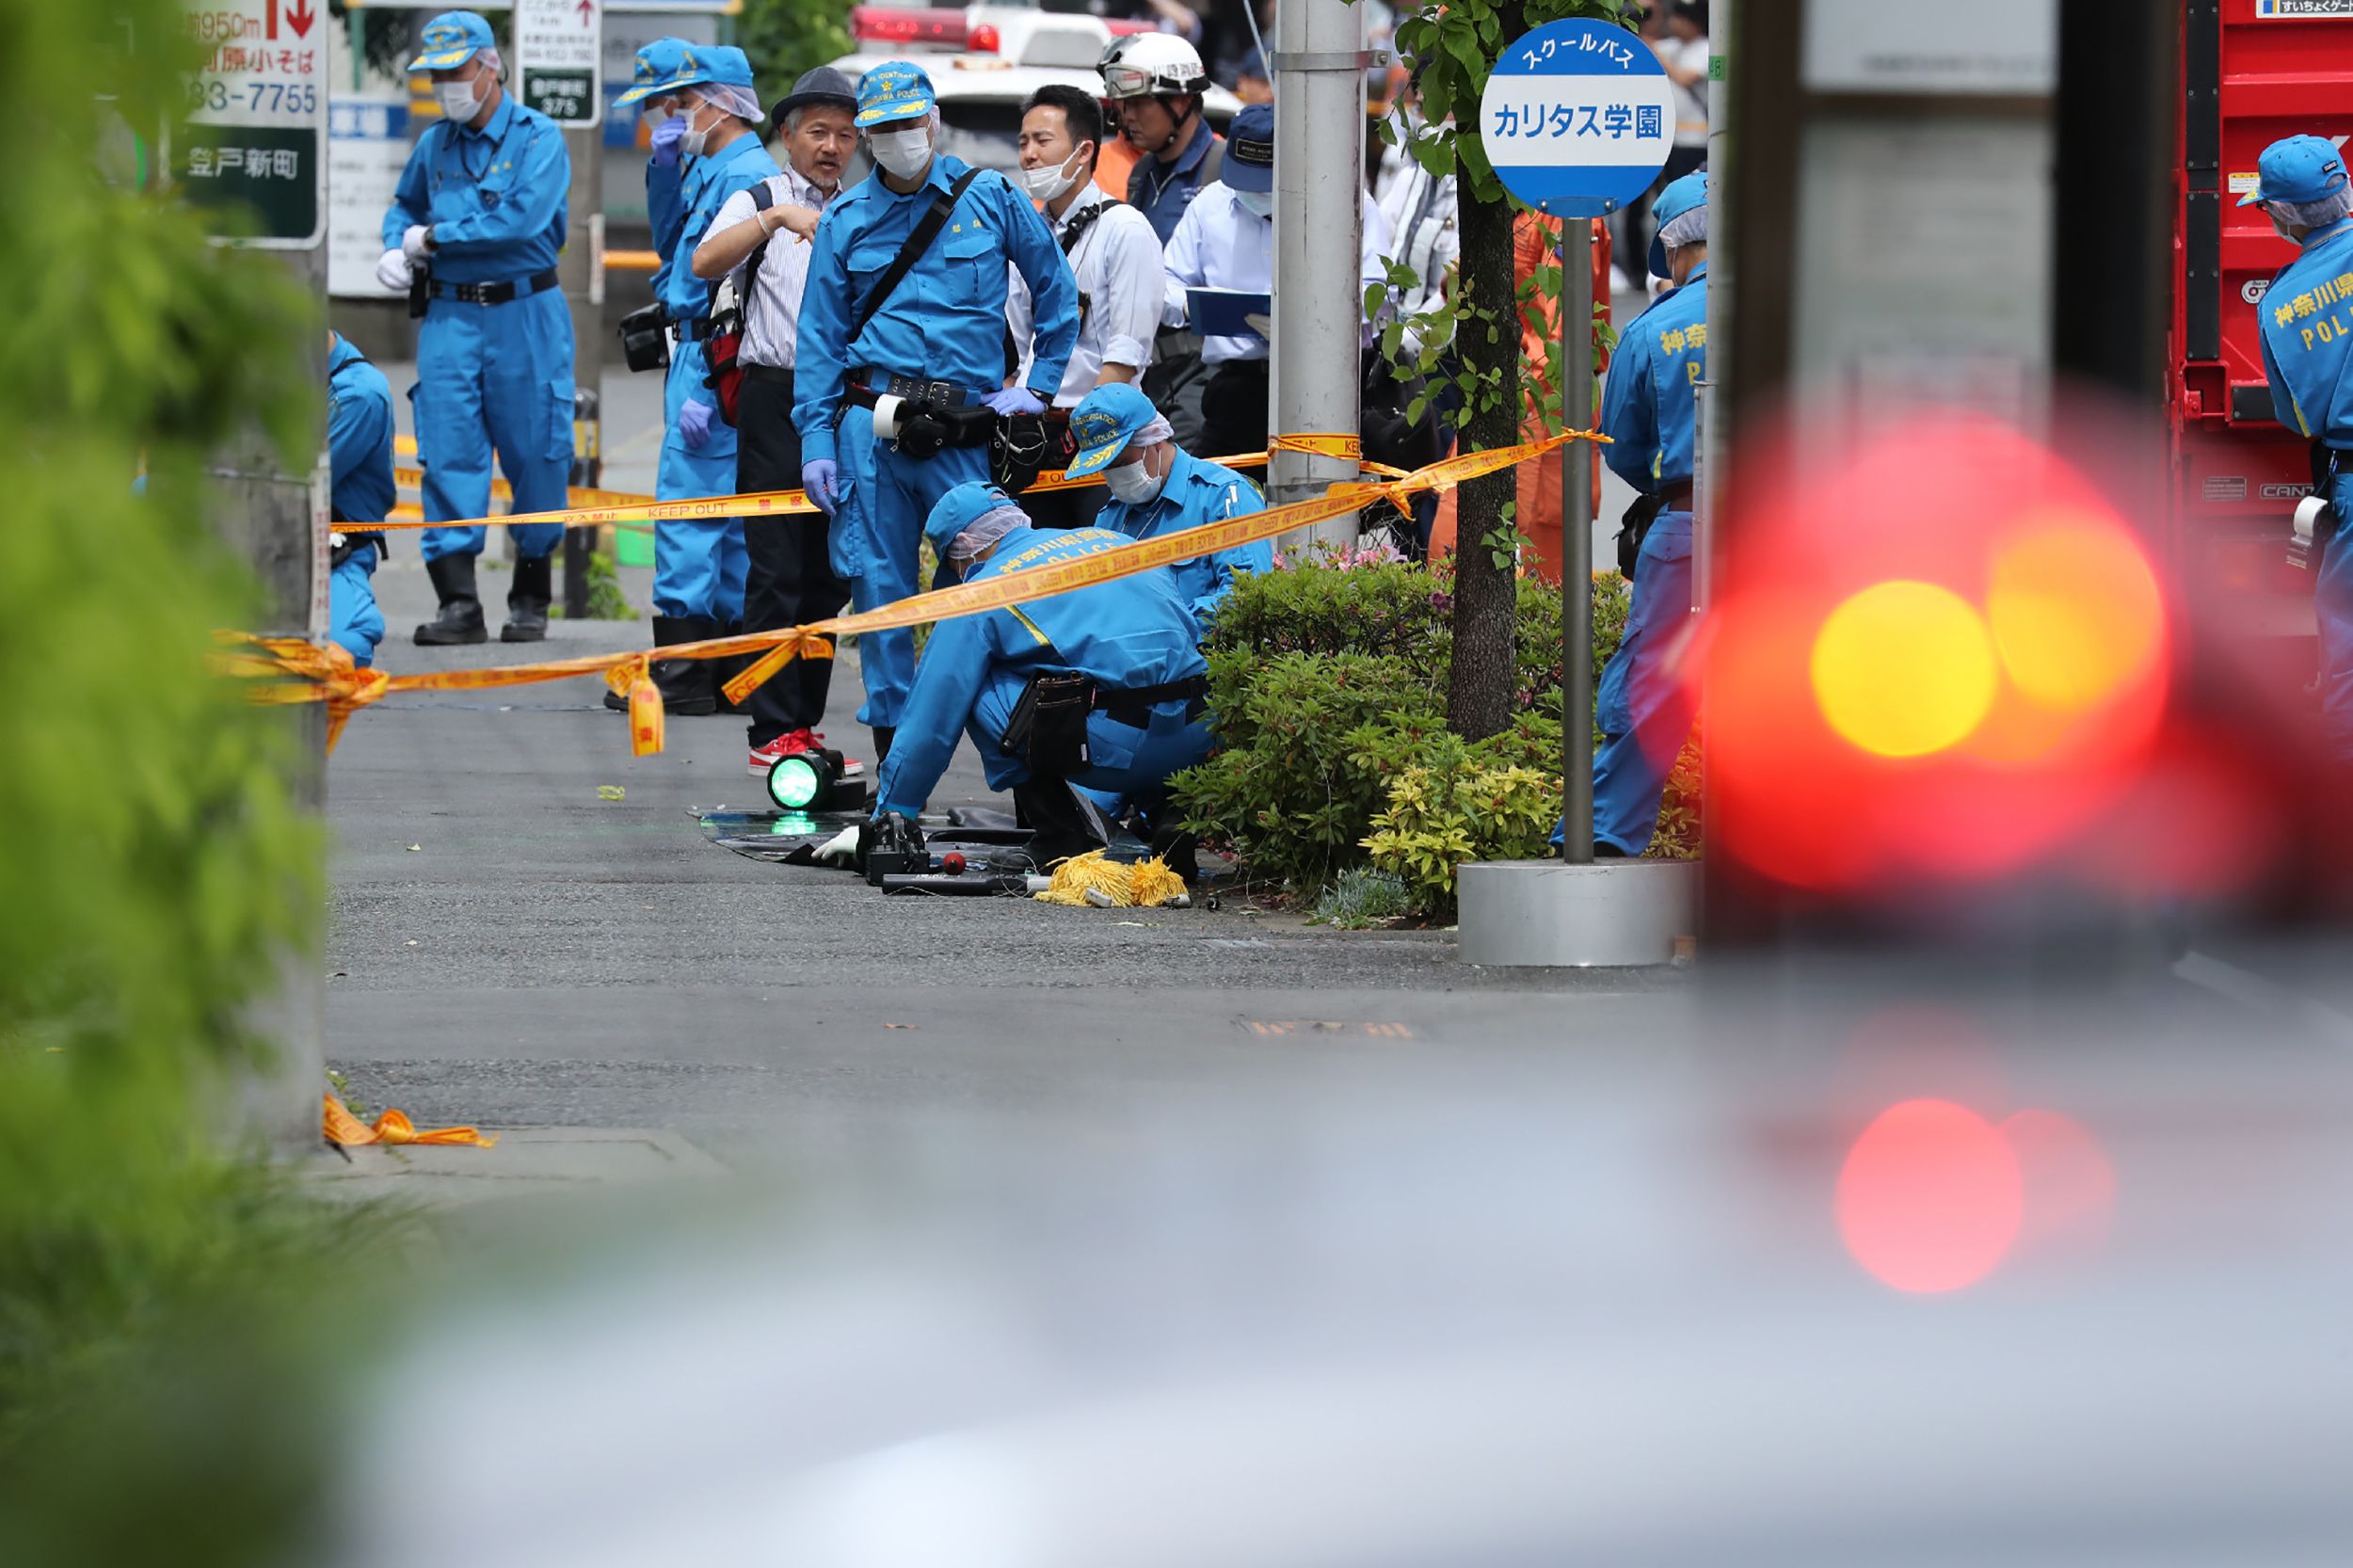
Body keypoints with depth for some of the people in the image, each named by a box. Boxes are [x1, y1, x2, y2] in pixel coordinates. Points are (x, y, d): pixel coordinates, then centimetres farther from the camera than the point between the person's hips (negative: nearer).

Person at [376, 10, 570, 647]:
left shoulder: (537, 137, -5)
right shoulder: (435, 144, 12)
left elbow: (522, 219, -19)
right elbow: (406, 205, 29)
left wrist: (436, 236, -12)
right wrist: (397, 248, 7)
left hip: (523, 314, -4)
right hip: (449, 314, 4)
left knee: (534, 453, 3)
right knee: (447, 452, -6)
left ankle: (531, 596, 15)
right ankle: (459, 602, -8)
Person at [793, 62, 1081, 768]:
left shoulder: (990, 199, 5)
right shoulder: (847, 219, 8)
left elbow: (1055, 291, 14)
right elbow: (821, 335, 9)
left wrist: (1040, 386, 10)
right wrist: (815, 439, 2)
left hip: (964, 425, -1)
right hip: (872, 424, 1)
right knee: (879, 582, 1)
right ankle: (892, 734, 8)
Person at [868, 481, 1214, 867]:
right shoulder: (1110, 539, 25)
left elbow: (931, 716, 12)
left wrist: (892, 813, 27)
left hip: (1114, 747, -6)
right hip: (1195, 741, 6)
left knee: (976, 689, 13)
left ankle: (1059, 836, 8)